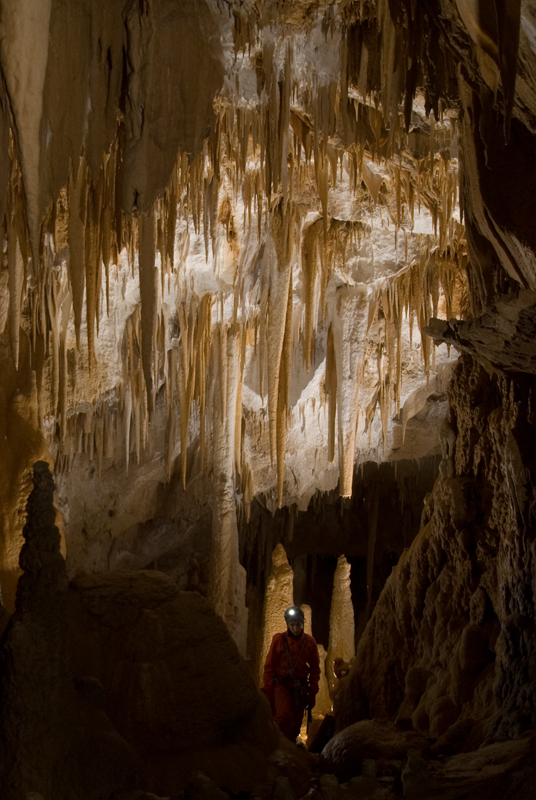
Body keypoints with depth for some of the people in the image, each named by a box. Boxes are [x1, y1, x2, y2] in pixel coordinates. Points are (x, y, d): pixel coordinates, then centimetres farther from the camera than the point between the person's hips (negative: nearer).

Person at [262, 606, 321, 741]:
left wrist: (312, 693, 5)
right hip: (281, 685, -2)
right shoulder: (279, 639, 0)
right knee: (283, 717, -19)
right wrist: (268, 690, -3)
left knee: (295, 723, 4)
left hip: (301, 688, 2)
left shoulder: (310, 642, 5)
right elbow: (269, 666, 1)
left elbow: (315, 669, 9)